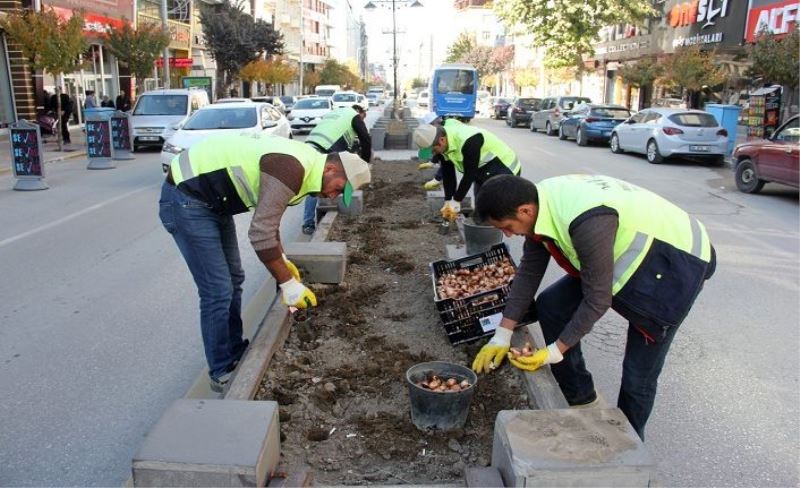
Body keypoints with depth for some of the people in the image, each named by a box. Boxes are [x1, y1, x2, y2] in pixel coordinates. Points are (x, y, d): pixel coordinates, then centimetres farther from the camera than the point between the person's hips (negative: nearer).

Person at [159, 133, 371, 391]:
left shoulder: (301, 164, 7)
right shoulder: (292, 169, -26)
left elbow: (267, 219, 20)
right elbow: (261, 233, -29)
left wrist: (283, 260, 16)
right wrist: (288, 283, -20)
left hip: (211, 199, 11)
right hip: (186, 199, -10)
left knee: (233, 279, 15)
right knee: (218, 290, -7)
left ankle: (235, 354, 29)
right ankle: (222, 373, 8)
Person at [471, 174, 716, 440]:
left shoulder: (588, 222, -38)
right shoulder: (540, 202, -12)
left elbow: (597, 301, -28)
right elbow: (529, 272, -3)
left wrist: (555, 352, -17)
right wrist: (502, 336, -1)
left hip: (674, 262, -8)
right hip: (631, 253, 8)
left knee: (638, 376, -5)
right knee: (550, 306, 2)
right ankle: (579, 399, 19)